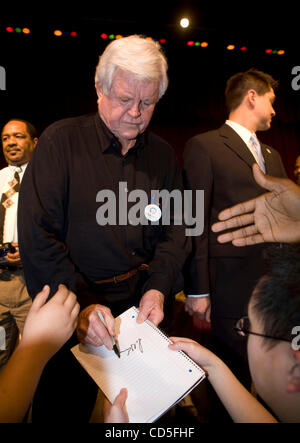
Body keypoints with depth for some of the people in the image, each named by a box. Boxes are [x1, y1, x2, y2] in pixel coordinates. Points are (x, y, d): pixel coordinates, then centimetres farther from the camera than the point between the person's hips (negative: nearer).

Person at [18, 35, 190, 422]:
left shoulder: (163, 155, 5)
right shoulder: (62, 140, -9)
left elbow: (173, 232, 5)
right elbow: (37, 234, -15)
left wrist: (158, 289, -10)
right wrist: (81, 302, -23)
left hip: (142, 307, 4)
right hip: (73, 307, -3)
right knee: (64, 408, 16)